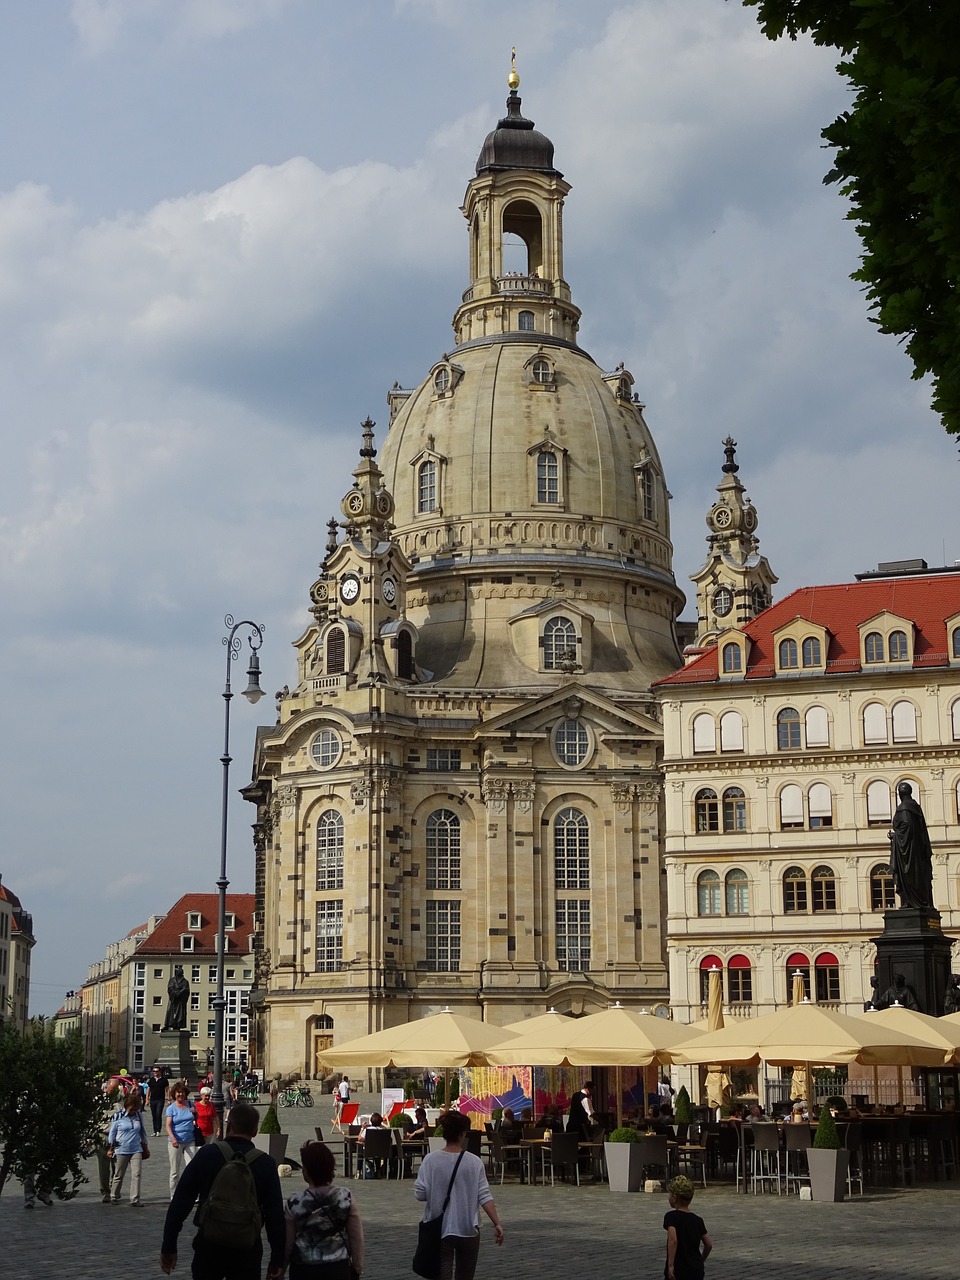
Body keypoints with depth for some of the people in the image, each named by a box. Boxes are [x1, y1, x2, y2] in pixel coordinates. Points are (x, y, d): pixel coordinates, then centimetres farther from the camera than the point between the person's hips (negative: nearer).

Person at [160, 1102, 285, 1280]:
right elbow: (275, 1214, -7)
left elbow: (180, 1203, -5)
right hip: (247, 1250, 0)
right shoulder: (265, 1164, -5)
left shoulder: (206, 1154, -4)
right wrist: (277, 1260, -2)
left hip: (208, 1245, 0)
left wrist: (168, 1247, 1)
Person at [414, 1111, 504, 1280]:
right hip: (468, 1229, 1)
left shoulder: (431, 1160, -8)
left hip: (439, 1230, -1)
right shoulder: (474, 1162, -7)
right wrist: (497, 1223, -5)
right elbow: (484, 1197, -9)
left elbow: (420, 1194, -9)